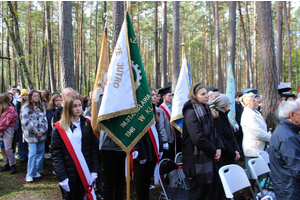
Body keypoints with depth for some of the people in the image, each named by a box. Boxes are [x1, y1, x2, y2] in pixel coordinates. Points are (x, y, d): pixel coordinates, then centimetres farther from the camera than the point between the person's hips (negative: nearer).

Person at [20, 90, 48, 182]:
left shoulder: (42, 107, 10)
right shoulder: (26, 107, -3)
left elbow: (44, 119, 6)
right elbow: (25, 121, -9)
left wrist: (42, 131, -7)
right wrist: (35, 131, -11)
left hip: (41, 133, 4)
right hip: (31, 134, -4)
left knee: (40, 151, 7)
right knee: (33, 153, -9)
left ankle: (37, 171, 22)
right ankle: (30, 174, -1)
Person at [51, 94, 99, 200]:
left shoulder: (86, 124, 4)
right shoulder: (59, 127, -2)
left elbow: (93, 148, 4)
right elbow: (56, 153, -4)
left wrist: (94, 170, -2)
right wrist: (62, 177, -10)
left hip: (85, 172, 2)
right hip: (69, 173, -1)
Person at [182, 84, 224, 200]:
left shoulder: (206, 110, 11)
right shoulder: (191, 113, -17)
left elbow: (213, 131, 14)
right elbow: (198, 138, -23)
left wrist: (219, 147, -2)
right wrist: (213, 151, -13)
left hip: (209, 158, 8)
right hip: (198, 160, -8)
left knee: (212, 188, 15)